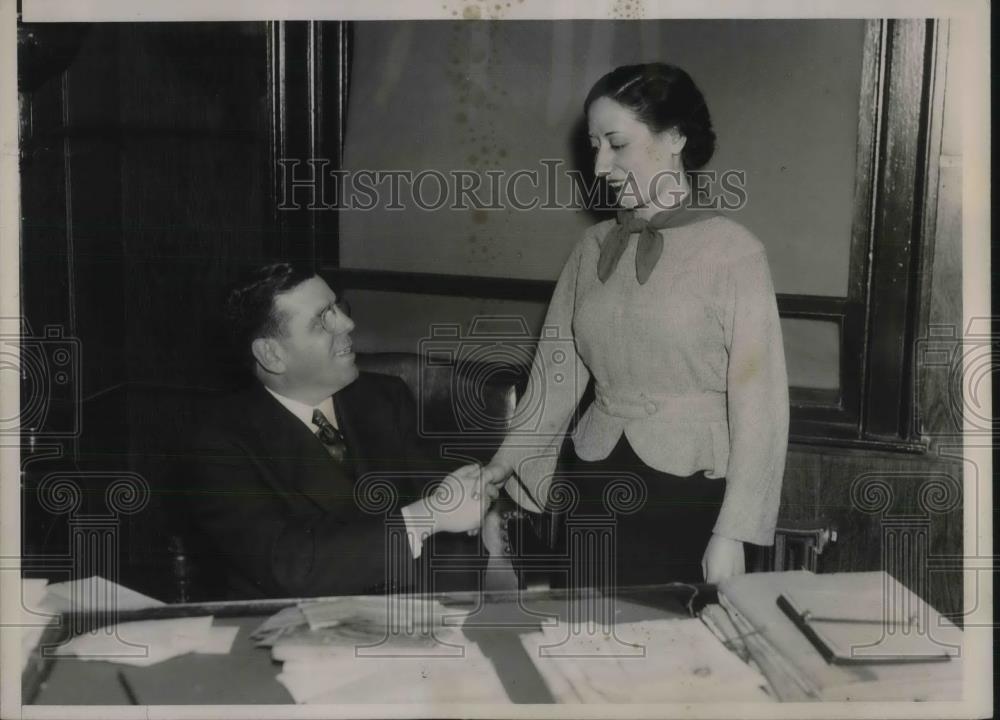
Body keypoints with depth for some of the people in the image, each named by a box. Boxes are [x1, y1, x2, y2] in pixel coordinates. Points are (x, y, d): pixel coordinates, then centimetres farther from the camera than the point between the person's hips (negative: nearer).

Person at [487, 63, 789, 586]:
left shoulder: (731, 250, -10)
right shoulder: (593, 246, 4)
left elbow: (758, 399, -10)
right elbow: (556, 371, 7)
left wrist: (732, 533, -12)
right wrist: (497, 473, 0)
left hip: (688, 494, -4)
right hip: (592, 487, 4)